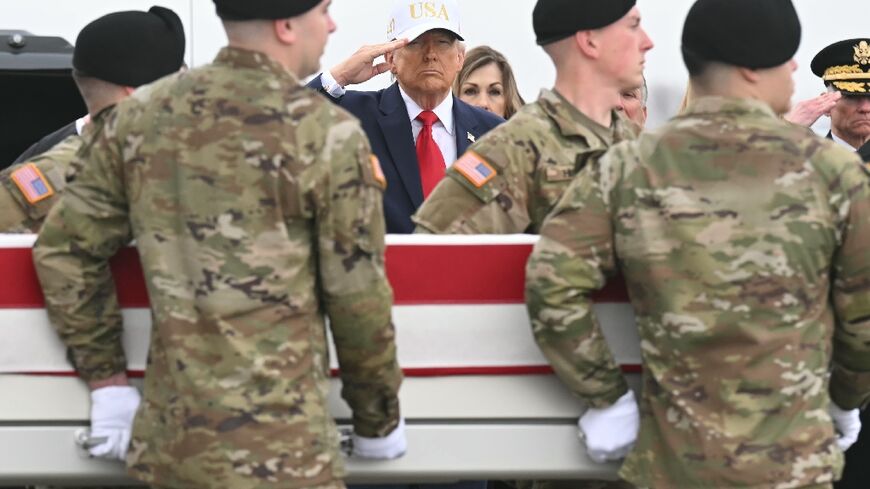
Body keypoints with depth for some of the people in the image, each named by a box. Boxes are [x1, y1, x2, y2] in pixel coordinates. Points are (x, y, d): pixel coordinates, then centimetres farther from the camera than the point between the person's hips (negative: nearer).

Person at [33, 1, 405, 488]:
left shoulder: (142, 114, 5)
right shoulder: (326, 133, -10)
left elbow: (63, 249, 9)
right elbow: (358, 297, -6)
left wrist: (107, 379, 15)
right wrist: (378, 420, 8)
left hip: (165, 443, 5)